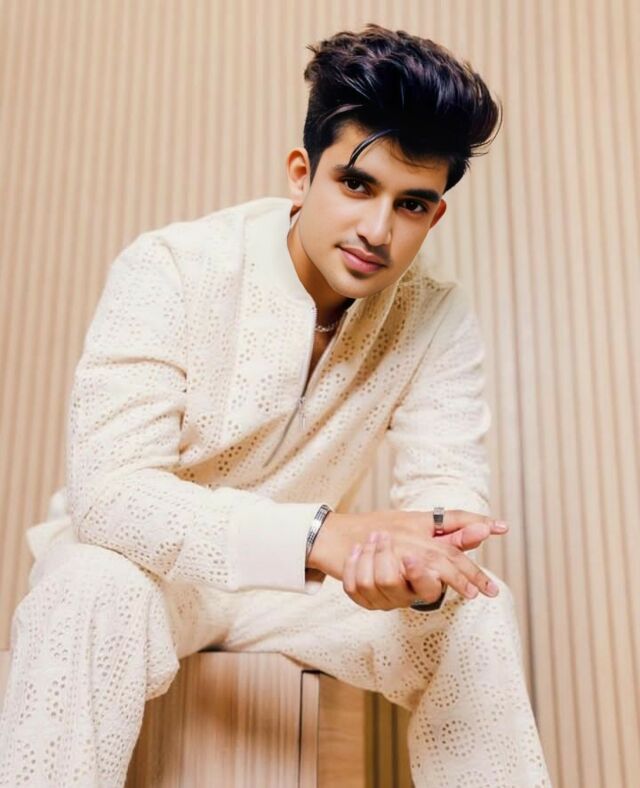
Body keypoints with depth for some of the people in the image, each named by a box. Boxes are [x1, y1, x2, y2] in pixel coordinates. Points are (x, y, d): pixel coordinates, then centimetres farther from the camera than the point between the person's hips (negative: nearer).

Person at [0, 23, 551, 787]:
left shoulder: (439, 318, -12)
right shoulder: (170, 269, -23)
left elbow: (445, 486, -15)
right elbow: (109, 489, -30)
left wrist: (424, 558, -40)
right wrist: (322, 534, -44)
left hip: (295, 575, 3)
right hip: (145, 559, -2)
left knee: (479, 614, -18)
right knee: (95, 591, -35)